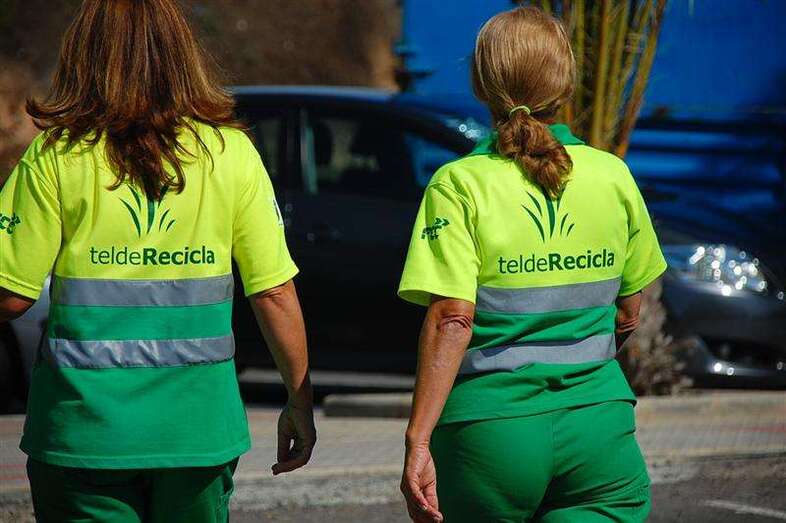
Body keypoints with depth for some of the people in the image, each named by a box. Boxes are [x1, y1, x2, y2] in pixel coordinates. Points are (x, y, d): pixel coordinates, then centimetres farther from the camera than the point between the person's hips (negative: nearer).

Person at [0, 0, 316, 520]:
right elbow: (276, 294, -1)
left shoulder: (57, 156, -6)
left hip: (86, 430, -2)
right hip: (198, 428, 2)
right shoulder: (232, 152, 0)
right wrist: (301, 403, 10)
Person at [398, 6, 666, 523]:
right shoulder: (613, 176, 4)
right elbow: (628, 316, 13)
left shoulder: (460, 184, -6)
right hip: (600, 426, 2)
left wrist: (418, 441, -15)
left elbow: (452, 319, -15)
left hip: (490, 432, -2)